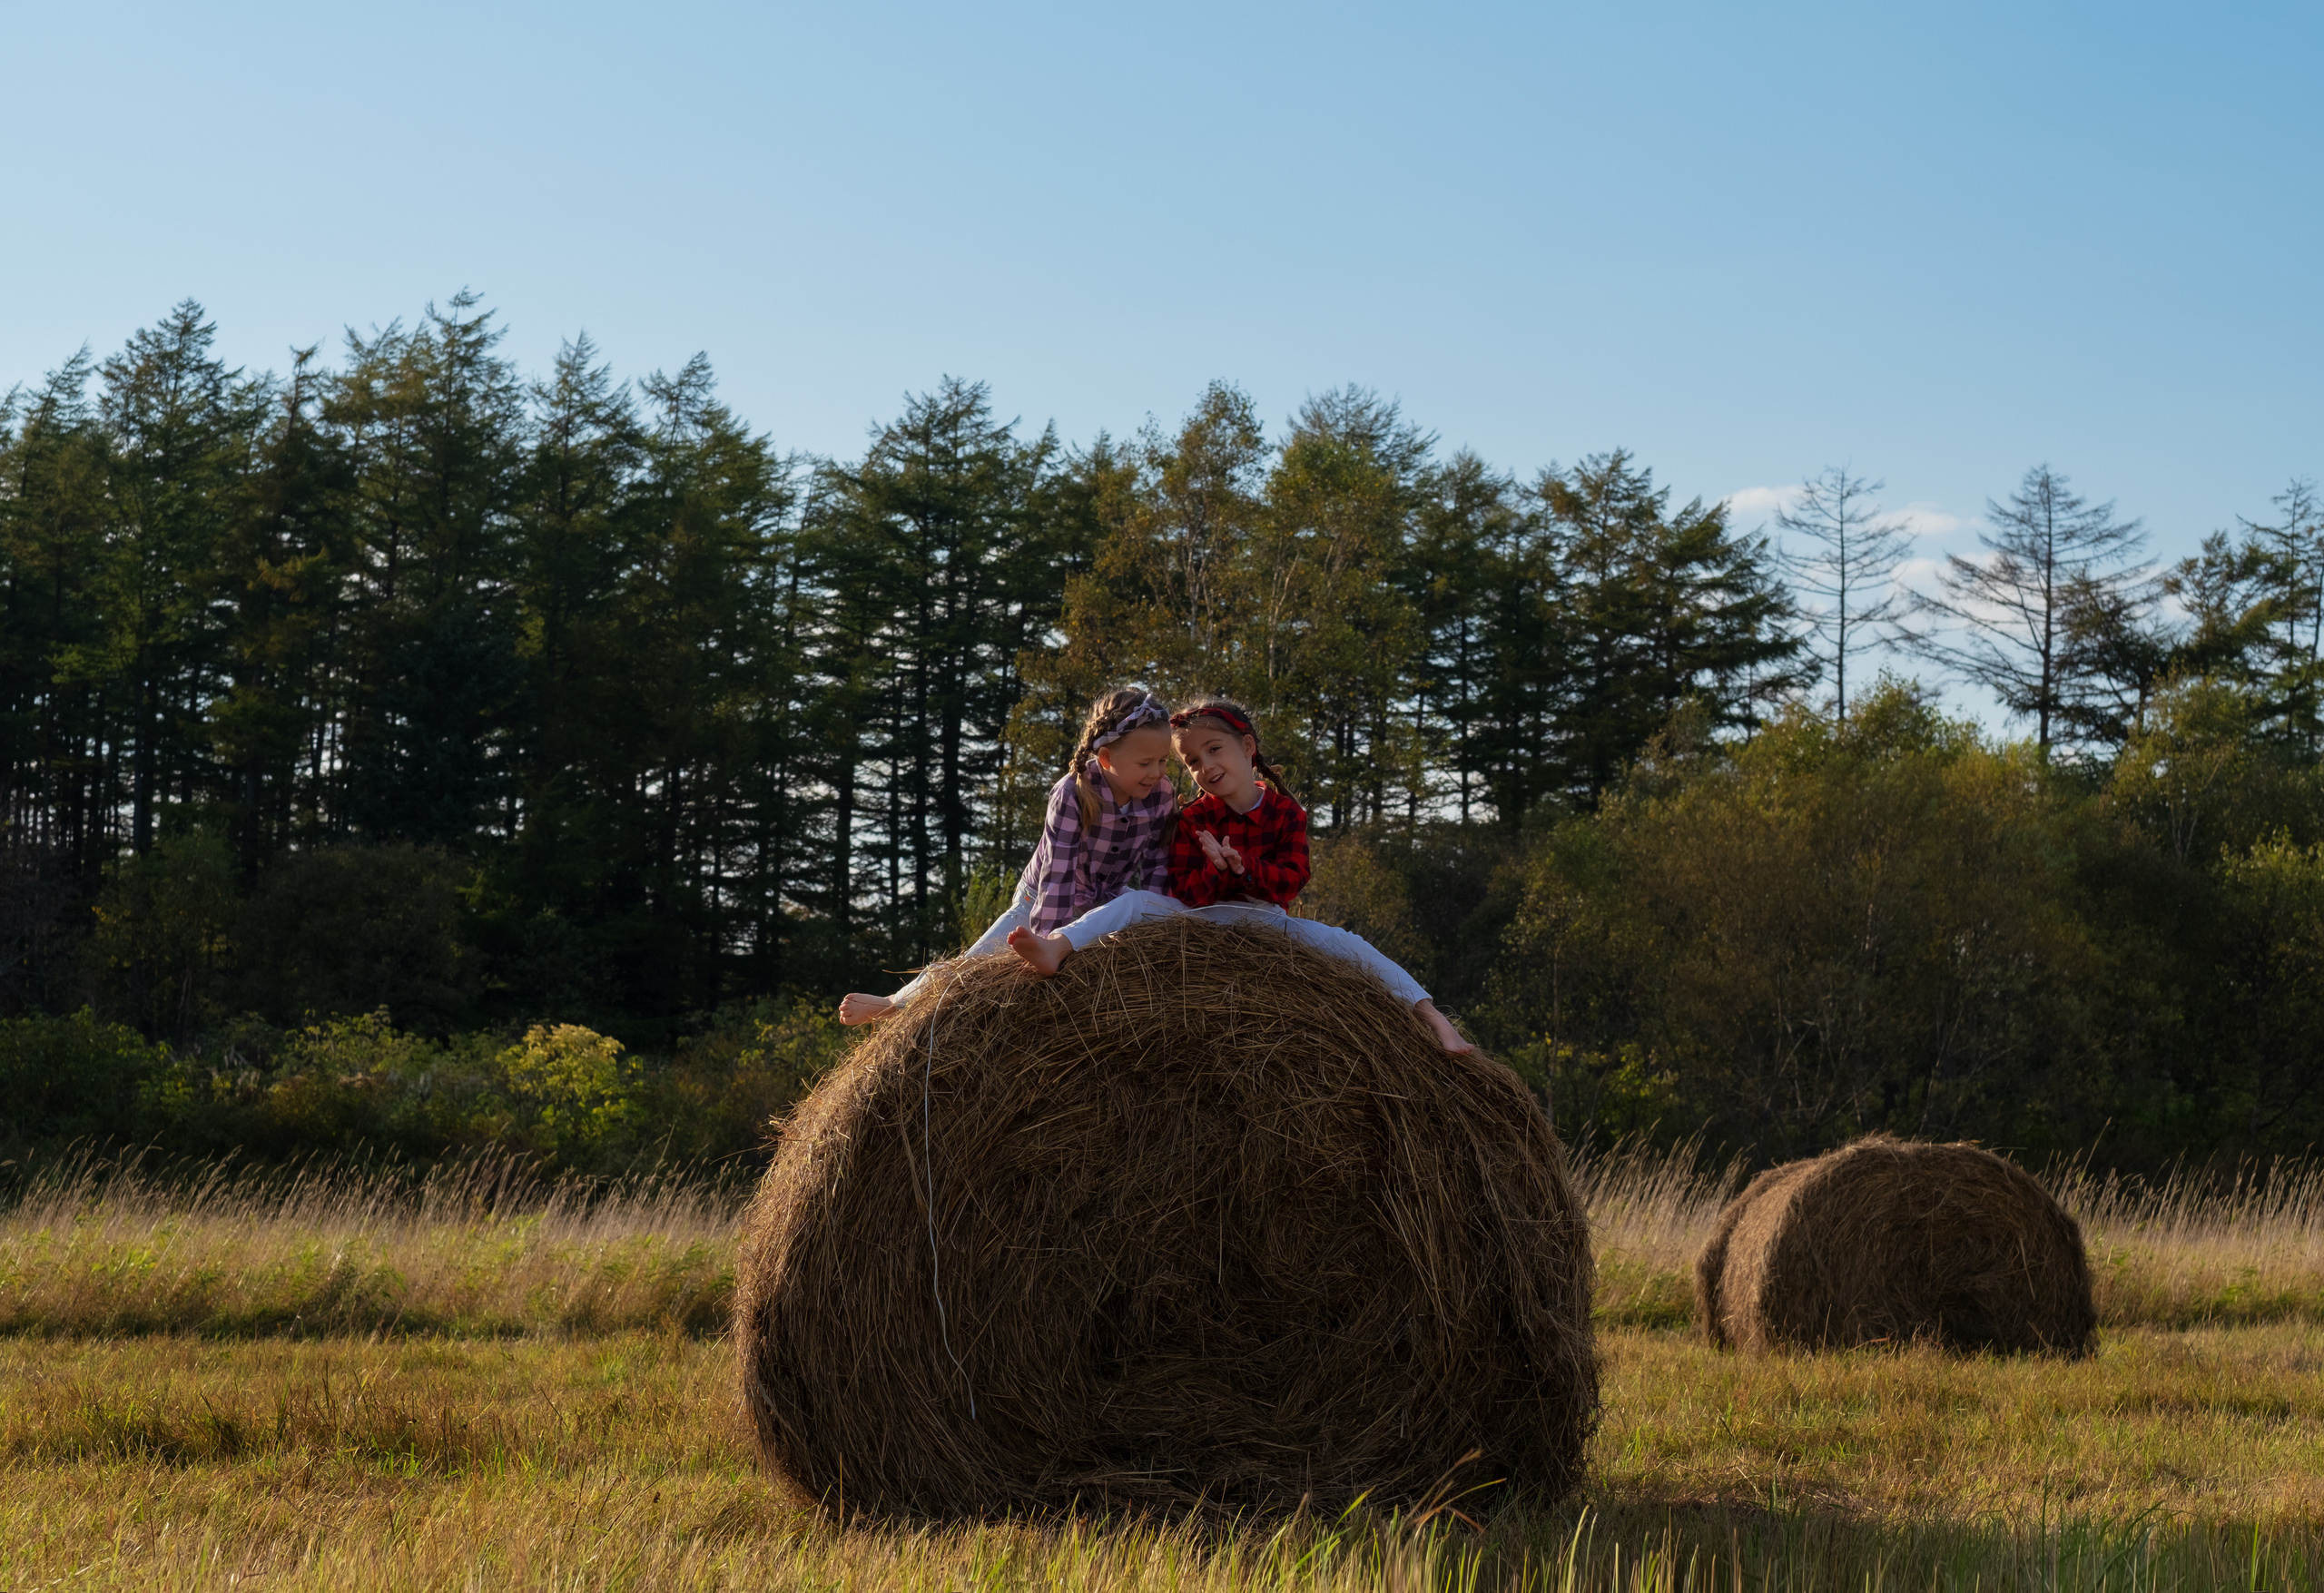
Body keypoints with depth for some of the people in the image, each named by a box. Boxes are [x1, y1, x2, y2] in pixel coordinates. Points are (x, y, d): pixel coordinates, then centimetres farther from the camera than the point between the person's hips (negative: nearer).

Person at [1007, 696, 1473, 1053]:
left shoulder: (1286, 812, 1)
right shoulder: (1194, 819, 1)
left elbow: (1292, 880, -7)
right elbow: (1185, 893, -6)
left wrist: (1242, 864, -22)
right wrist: (1216, 868, -26)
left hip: (1268, 920, 1)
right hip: (1203, 919, -1)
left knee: (1353, 948, -18)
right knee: (1134, 901, -27)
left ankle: (1434, 1022, -19)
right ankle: (1056, 948, -53)